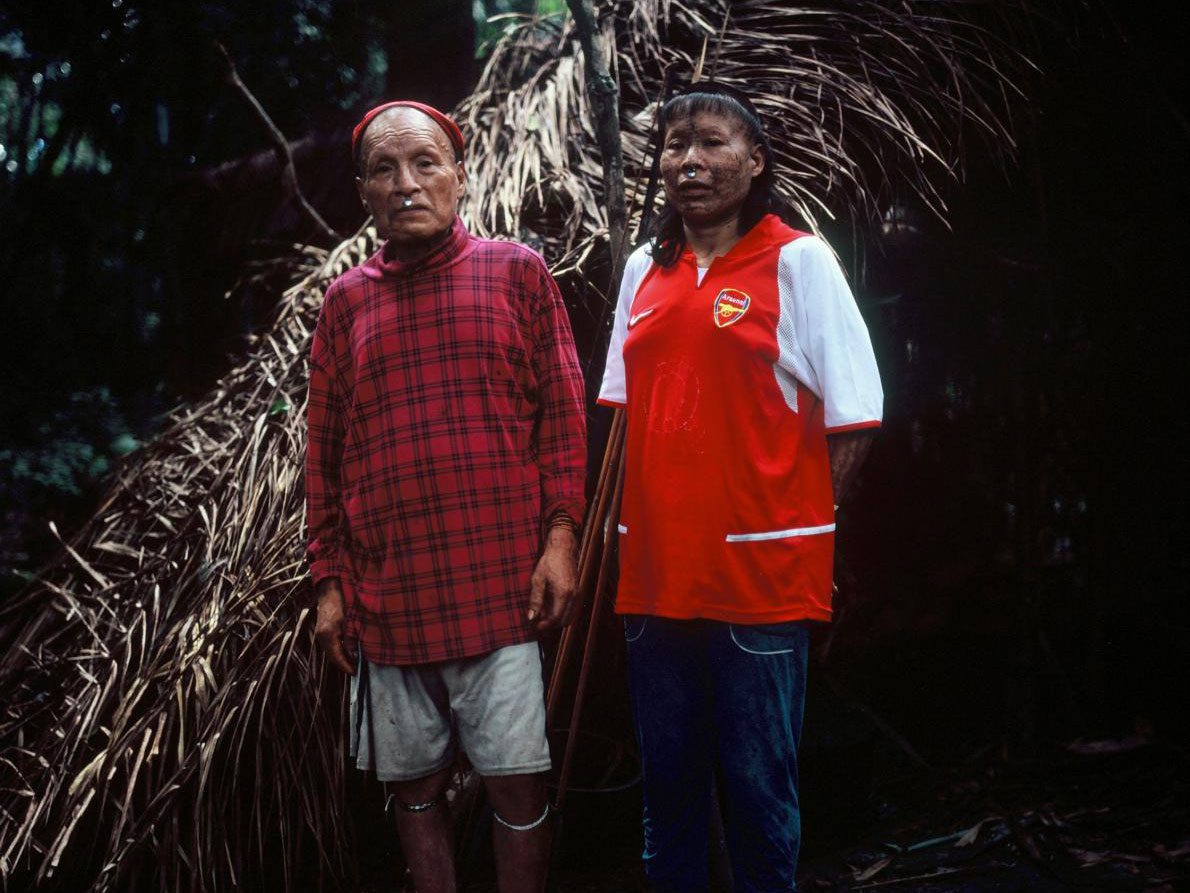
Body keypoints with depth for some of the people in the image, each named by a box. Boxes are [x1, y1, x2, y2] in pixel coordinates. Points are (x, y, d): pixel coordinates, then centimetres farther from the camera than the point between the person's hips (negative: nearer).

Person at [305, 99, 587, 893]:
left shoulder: (517, 273, 4)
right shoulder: (347, 302, 10)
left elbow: (563, 413, 2)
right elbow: (325, 452, 11)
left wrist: (560, 536, -6)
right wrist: (330, 583, 8)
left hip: (504, 586, -2)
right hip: (388, 597, 3)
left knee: (518, 784, 0)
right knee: (416, 785, 10)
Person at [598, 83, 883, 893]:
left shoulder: (797, 261, -4)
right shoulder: (646, 269, 13)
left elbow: (853, 420, -5)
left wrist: (790, 527, -5)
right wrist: (646, 526, 9)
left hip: (761, 578, -5)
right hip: (657, 575, 5)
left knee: (758, 788, 1)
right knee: (667, 781, 13)